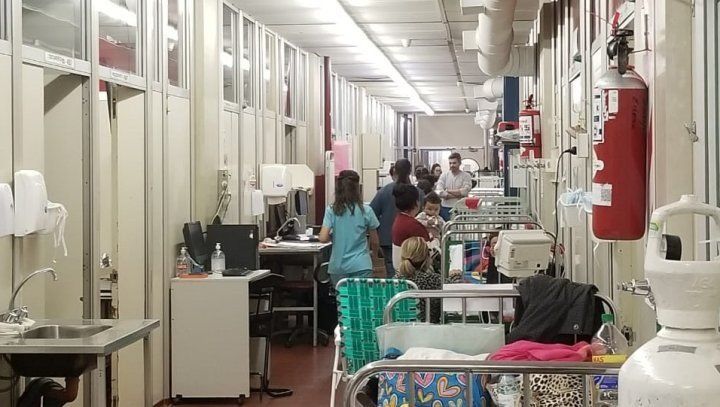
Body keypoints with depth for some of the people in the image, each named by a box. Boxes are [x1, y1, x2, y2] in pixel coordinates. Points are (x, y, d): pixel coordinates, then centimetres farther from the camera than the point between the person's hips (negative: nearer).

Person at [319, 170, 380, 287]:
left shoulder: (331, 211, -4)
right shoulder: (366, 211, -3)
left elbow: (323, 238, -11)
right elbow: (374, 242, 6)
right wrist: (374, 253, 27)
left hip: (338, 267, 1)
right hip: (361, 266, -1)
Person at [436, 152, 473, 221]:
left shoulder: (466, 176, 2)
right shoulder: (444, 175, 7)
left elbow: (465, 192, -12)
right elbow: (439, 192, -7)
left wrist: (448, 191, -7)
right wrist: (457, 195, -11)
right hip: (445, 208, 2)